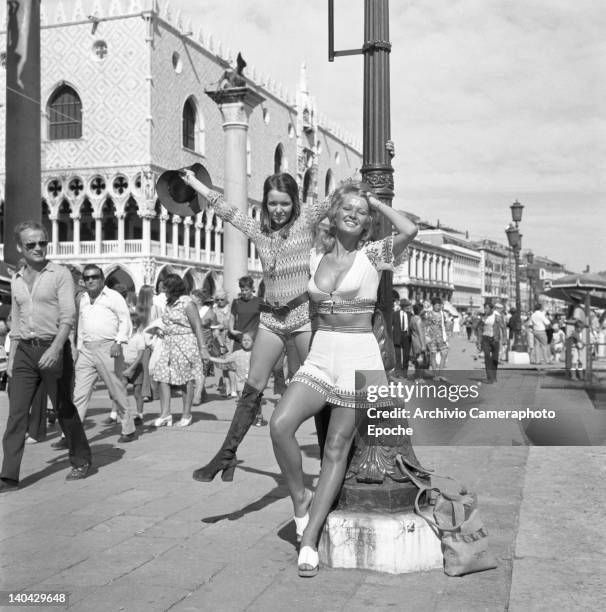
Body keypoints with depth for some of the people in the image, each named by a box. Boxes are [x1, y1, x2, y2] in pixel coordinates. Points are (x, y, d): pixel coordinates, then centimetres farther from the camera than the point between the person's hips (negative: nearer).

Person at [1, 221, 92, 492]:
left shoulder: (60, 274, -4)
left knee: (64, 409, 7)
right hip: (25, 350, 5)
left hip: (53, 348, -4)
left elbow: (68, 316, -12)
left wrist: (55, 349, -25)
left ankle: (81, 461, 25)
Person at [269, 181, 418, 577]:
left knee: (337, 448, 1)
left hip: (359, 356, -3)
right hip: (320, 355, 3)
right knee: (280, 424, -19)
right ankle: (300, 499, 5)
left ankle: (309, 541, 7)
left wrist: (378, 204, -5)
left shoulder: (373, 255, -1)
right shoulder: (315, 257, 11)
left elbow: (410, 230, -19)